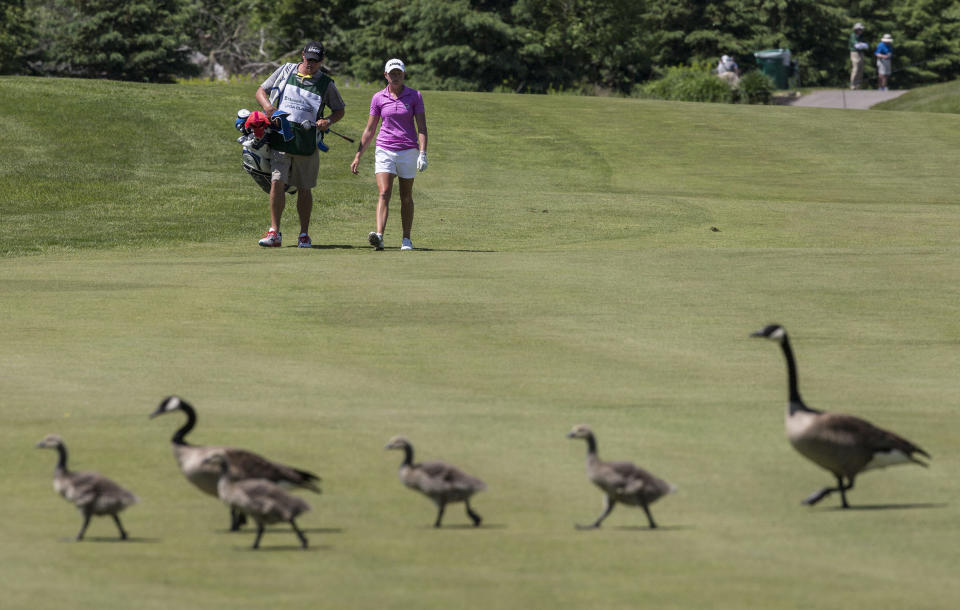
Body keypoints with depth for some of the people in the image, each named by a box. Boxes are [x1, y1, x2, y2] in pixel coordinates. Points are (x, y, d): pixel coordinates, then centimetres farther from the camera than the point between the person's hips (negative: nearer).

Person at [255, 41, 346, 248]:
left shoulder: (326, 84, 6)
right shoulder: (285, 71, 8)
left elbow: (340, 110, 15)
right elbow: (261, 91, 14)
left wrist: (328, 121, -7)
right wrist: (267, 105, -8)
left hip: (307, 143, 0)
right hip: (280, 138, 0)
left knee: (304, 189, 5)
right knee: (277, 182, -12)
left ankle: (304, 234, 16)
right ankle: (274, 233, -8)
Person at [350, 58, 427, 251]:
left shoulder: (415, 96, 0)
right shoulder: (379, 98, 5)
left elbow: (422, 127, -3)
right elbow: (369, 130, 9)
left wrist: (423, 153, -15)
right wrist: (357, 157, 7)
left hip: (408, 150, 0)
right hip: (385, 150, 0)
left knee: (406, 197, 7)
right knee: (384, 193, -15)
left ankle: (406, 240, 16)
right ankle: (379, 237, -30)